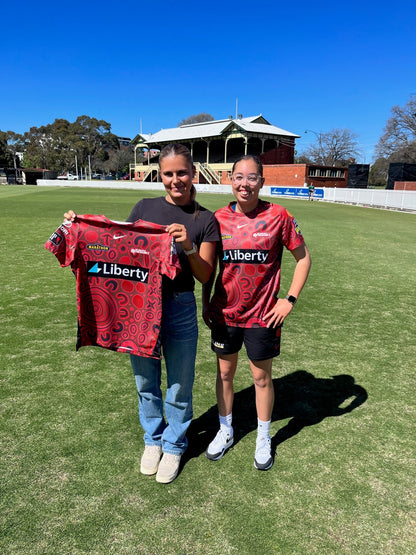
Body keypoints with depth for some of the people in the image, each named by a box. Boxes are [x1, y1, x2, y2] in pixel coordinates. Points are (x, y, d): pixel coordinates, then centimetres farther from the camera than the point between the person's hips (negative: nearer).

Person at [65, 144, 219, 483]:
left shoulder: (205, 220, -1)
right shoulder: (145, 208, 4)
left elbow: (205, 276, -4)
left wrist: (188, 247, -21)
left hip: (180, 308, -2)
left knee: (179, 385, 12)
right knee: (146, 381, 17)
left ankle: (174, 445, 38)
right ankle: (153, 438, 43)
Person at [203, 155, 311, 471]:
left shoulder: (277, 216, -9)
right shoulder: (219, 218, -1)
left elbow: (303, 257, -1)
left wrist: (290, 300, -8)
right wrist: (205, 302, 6)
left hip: (262, 315, -2)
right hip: (224, 312, 3)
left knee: (262, 377, 12)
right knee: (224, 373, 16)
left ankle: (264, 438, 36)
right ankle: (225, 431, 39)